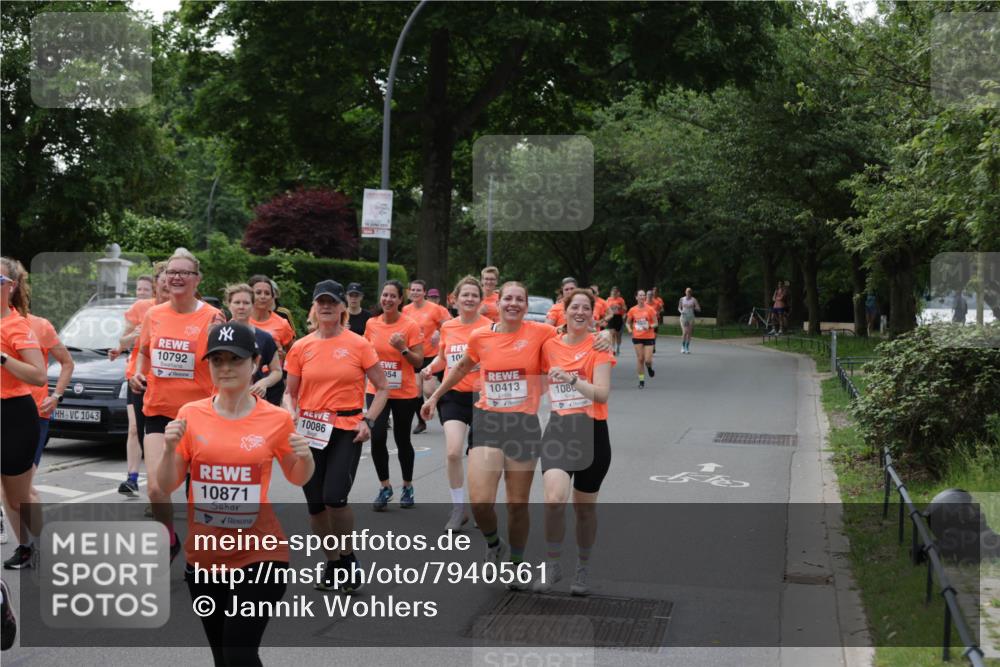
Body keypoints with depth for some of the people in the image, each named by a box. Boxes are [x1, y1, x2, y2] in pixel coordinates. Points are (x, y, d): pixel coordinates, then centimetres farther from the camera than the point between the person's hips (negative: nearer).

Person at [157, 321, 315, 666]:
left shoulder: (277, 419, -6)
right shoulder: (190, 415, -2)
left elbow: (297, 478, 9)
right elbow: (166, 486, 3)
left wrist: (305, 458, -12)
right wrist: (170, 449, -16)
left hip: (260, 555, -3)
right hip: (204, 555, 3)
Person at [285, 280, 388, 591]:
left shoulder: (358, 345, -2)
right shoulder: (301, 347, 5)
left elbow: (382, 388, 4)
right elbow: (291, 393, 14)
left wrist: (368, 421, -8)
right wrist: (293, 416, -5)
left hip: (346, 431, -3)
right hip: (310, 431, 3)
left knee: (335, 498, -17)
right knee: (315, 504, 6)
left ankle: (348, 557, 8)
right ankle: (332, 564, 25)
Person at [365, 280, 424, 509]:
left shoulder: (411, 326, -8)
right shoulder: (372, 324, 2)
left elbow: (419, 362, -8)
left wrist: (403, 349, -22)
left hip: (404, 393, -2)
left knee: (402, 440, 8)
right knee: (377, 437, -12)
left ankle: (407, 487, 28)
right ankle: (385, 487, 6)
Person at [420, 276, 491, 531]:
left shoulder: (489, 327, -7)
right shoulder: (447, 327, 5)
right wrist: (430, 368, -1)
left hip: (480, 395, -2)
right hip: (453, 395, 2)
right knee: (453, 452, -13)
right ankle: (458, 508, 2)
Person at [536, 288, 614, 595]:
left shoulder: (598, 346, -4)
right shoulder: (549, 345, 6)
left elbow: (602, 393, -14)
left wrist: (571, 379, -25)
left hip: (592, 431, -1)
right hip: (558, 429, 1)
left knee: (585, 507, 10)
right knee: (554, 498, -21)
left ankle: (582, 571, 30)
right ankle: (552, 565, -3)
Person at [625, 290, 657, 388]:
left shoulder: (650, 309, -4)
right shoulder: (632, 310, 1)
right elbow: (628, 322, 11)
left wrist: (650, 326, -21)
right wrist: (629, 329, -10)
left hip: (649, 337, -1)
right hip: (637, 337, 1)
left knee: (648, 360, -6)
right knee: (640, 359, -1)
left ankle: (649, 368, 31)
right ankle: (641, 380, 9)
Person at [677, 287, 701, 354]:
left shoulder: (693, 300, 0)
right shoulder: (682, 299, 4)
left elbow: (699, 309, -1)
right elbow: (679, 308, 14)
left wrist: (694, 307, -21)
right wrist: (681, 311, -8)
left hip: (691, 317, 1)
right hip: (684, 317, -1)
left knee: (689, 333, 2)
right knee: (685, 332, -14)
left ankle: (687, 348, 13)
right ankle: (683, 347, 1)